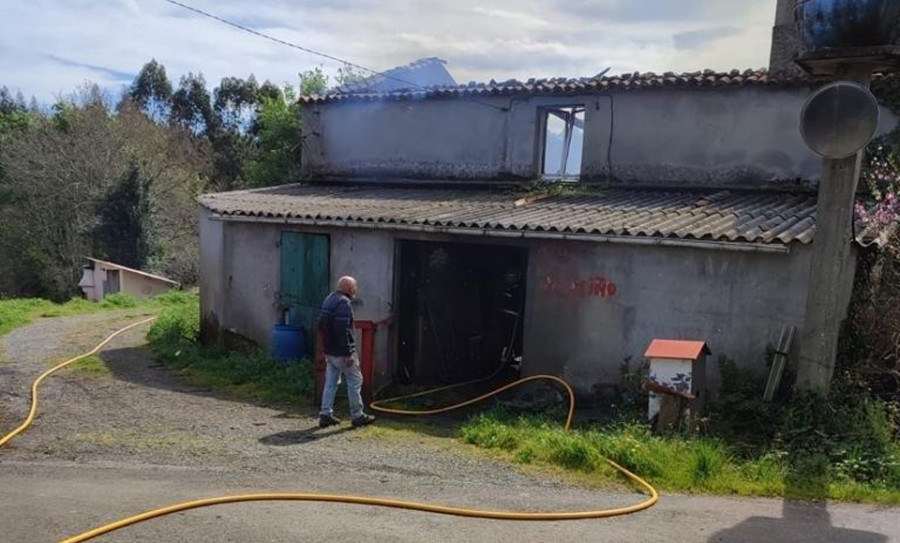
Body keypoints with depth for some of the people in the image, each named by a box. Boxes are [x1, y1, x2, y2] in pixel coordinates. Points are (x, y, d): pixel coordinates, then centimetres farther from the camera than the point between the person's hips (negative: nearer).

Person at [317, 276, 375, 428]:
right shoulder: (343, 303, -18)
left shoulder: (328, 300, 12)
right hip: (341, 352, -9)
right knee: (354, 382, 3)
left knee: (331, 383, 13)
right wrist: (348, 353, -22)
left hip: (329, 351, 9)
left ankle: (325, 415, 13)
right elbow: (343, 331, -25)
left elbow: (321, 325, 19)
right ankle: (357, 416, 10)